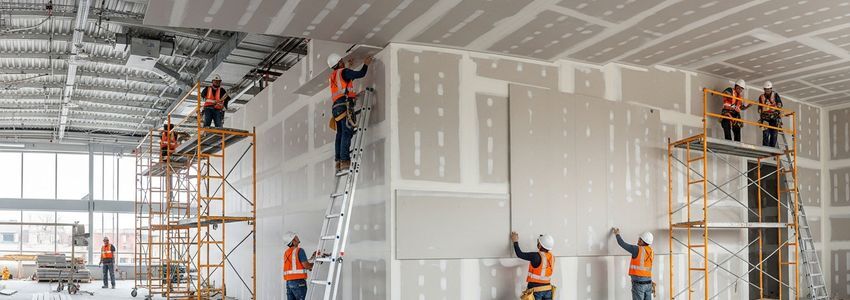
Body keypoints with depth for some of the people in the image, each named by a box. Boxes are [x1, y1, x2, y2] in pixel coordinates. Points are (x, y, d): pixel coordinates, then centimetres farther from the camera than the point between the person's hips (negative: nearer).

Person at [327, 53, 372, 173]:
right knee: (347, 132, -15)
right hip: (345, 104, -8)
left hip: (336, 107, 8)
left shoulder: (332, 76, 25)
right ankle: (345, 160, -25)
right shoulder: (343, 72, 2)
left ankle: (338, 162, -1)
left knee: (340, 134, 6)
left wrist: (348, 67, 51)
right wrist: (366, 64, 18)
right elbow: (361, 74, 0)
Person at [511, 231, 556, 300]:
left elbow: (520, 254, -9)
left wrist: (515, 242, 6)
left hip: (536, 290, -6)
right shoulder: (551, 257, -1)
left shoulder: (536, 256, -19)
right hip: (548, 289, 6)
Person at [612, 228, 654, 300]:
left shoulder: (638, 249, -13)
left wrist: (617, 234, 10)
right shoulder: (651, 251, 5)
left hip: (638, 283, -6)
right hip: (648, 282, 7)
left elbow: (623, 244, -6)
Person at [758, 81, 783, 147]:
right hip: (765, 118, 1)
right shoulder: (761, 97, 15)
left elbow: (779, 106, 1)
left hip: (774, 117, -1)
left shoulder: (775, 95, 8)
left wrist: (779, 118, -10)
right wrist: (760, 118, 9)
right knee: (765, 134, -10)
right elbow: (760, 109, 18)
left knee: (773, 134, -6)